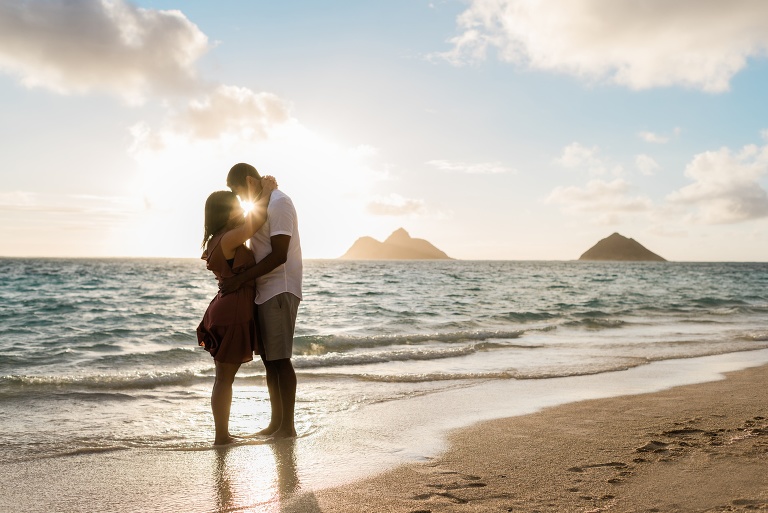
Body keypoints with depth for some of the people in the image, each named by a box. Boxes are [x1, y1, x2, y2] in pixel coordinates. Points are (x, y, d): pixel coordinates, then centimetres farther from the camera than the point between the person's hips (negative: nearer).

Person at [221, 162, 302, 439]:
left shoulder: (279, 203, -12)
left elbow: (278, 256, -20)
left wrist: (240, 279, -20)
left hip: (280, 291, -10)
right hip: (264, 291, 10)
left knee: (281, 359, -6)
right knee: (269, 359, 11)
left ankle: (288, 426, 1)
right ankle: (276, 423, 19)